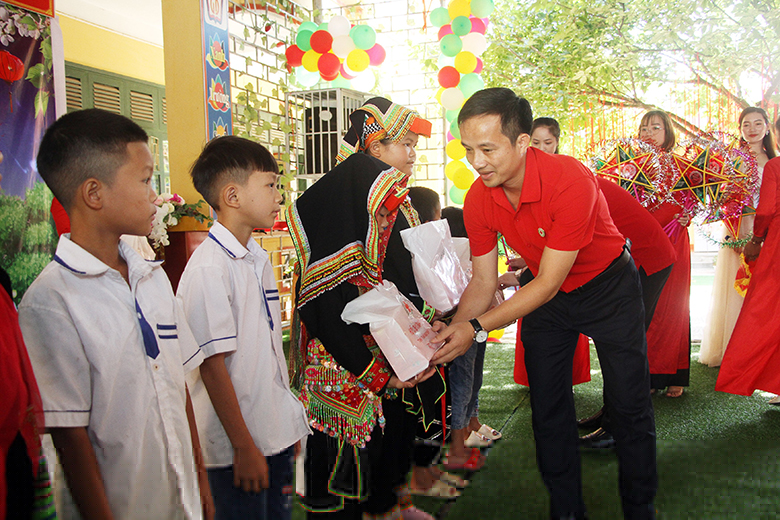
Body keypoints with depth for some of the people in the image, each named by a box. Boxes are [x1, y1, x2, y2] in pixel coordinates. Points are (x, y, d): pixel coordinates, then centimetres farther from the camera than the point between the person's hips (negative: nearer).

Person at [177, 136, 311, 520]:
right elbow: (213, 365, -19)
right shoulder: (207, 268, -19)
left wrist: (290, 421, 16)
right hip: (238, 447, -8)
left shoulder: (259, 259, 9)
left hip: (276, 432, 8)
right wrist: (243, 446, -15)